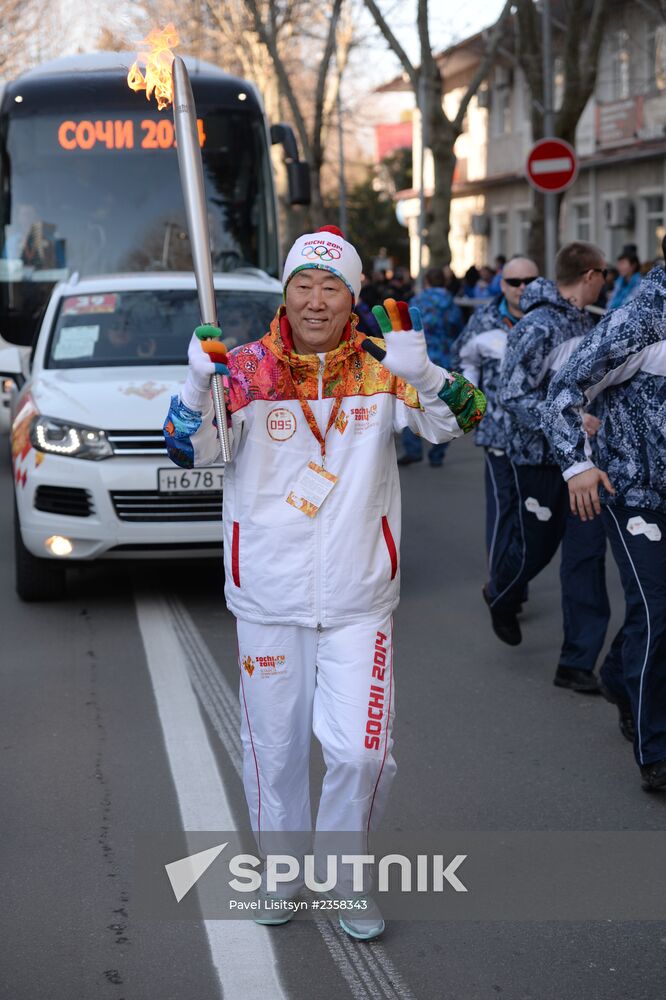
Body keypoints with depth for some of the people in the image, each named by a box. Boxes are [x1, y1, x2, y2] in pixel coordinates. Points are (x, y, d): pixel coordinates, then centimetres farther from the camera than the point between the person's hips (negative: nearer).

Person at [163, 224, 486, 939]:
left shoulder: (382, 370, -2)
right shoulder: (249, 369, -3)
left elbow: (457, 422, -11)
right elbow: (191, 451, -9)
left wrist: (419, 369, -30)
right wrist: (198, 381, -28)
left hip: (358, 599, 0)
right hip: (268, 597, 1)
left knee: (361, 751, -4)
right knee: (273, 747, 14)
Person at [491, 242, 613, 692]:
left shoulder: (585, 322, 8)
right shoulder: (538, 327, -17)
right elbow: (513, 395, -20)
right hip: (540, 453, -6)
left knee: (587, 549, 0)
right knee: (537, 544, 11)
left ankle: (578, 663, 5)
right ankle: (502, 596, 47)